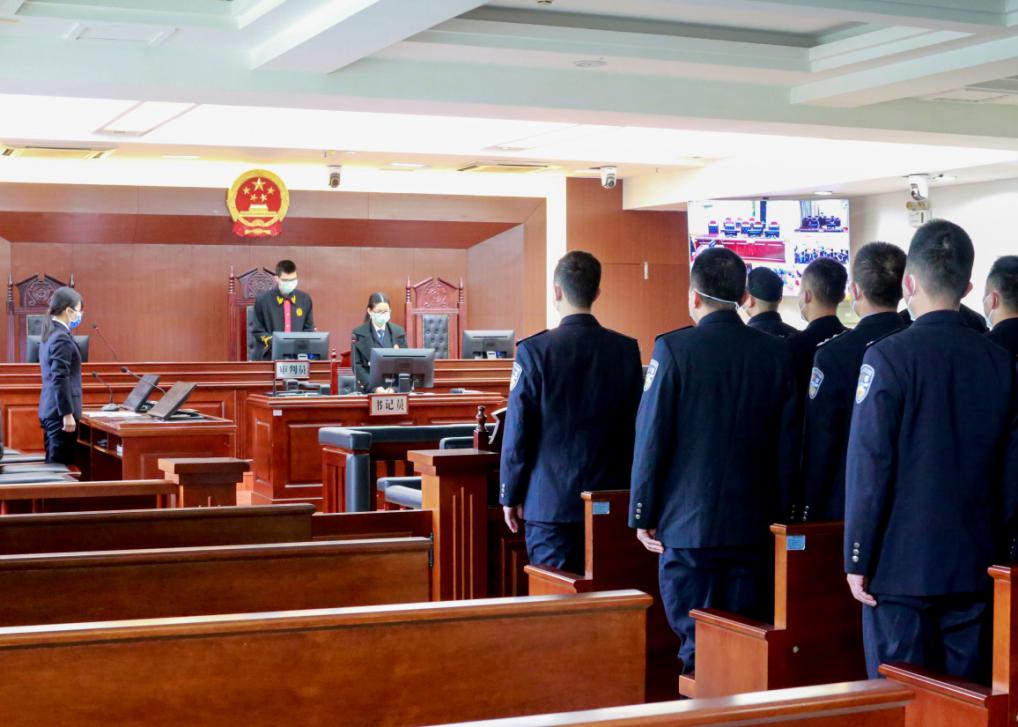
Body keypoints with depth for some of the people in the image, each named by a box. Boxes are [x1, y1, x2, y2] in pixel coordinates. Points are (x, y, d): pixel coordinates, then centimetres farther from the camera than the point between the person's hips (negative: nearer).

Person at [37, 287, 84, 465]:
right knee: (61, 464, -6)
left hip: (50, 410, 10)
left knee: (54, 462, 12)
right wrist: (68, 414, -21)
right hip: (60, 412, -10)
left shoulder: (50, 334, 12)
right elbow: (60, 379, -22)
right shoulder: (62, 338, -17)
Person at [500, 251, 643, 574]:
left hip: (549, 502, -3)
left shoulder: (534, 350, -9)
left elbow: (518, 431, -6)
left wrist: (510, 496, 3)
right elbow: (636, 428, 5)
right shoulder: (627, 350, 0)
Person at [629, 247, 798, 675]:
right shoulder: (776, 353, 1)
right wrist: (778, 512, 14)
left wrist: (643, 515, 1)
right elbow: (788, 443, 5)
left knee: (696, 648, 3)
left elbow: (651, 438, -8)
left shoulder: (674, 349, -10)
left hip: (687, 525, -3)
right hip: (754, 527, 4)